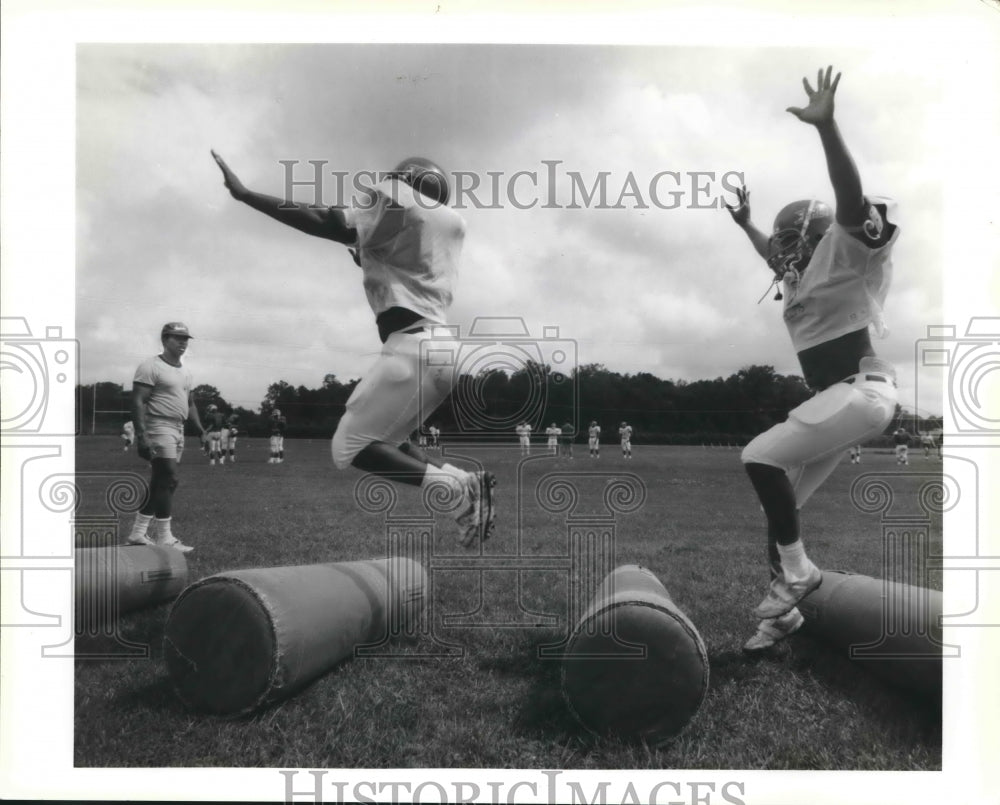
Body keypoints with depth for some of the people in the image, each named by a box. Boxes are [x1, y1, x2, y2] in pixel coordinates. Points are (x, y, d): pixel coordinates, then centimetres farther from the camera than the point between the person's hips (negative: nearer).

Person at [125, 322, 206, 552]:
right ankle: (164, 539, -7)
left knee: (159, 484, 11)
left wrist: (201, 430, 15)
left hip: (178, 430, 9)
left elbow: (190, 404, 24)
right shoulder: (151, 367, -9)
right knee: (168, 480, -12)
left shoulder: (185, 373, 18)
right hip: (159, 429, -9)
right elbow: (138, 402, -14)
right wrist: (142, 436, -23)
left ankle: (138, 533, 20)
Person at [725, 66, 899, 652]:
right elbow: (775, 258, 44)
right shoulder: (805, 272, 20)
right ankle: (783, 612, 15)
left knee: (761, 456, -19)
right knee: (782, 499, 7)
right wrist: (746, 224, 50)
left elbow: (852, 201, -24)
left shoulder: (840, 253, -4)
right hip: (840, 399, 10)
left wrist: (827, 127, -35)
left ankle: (797, 572, -8)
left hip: (861, 392, -9)